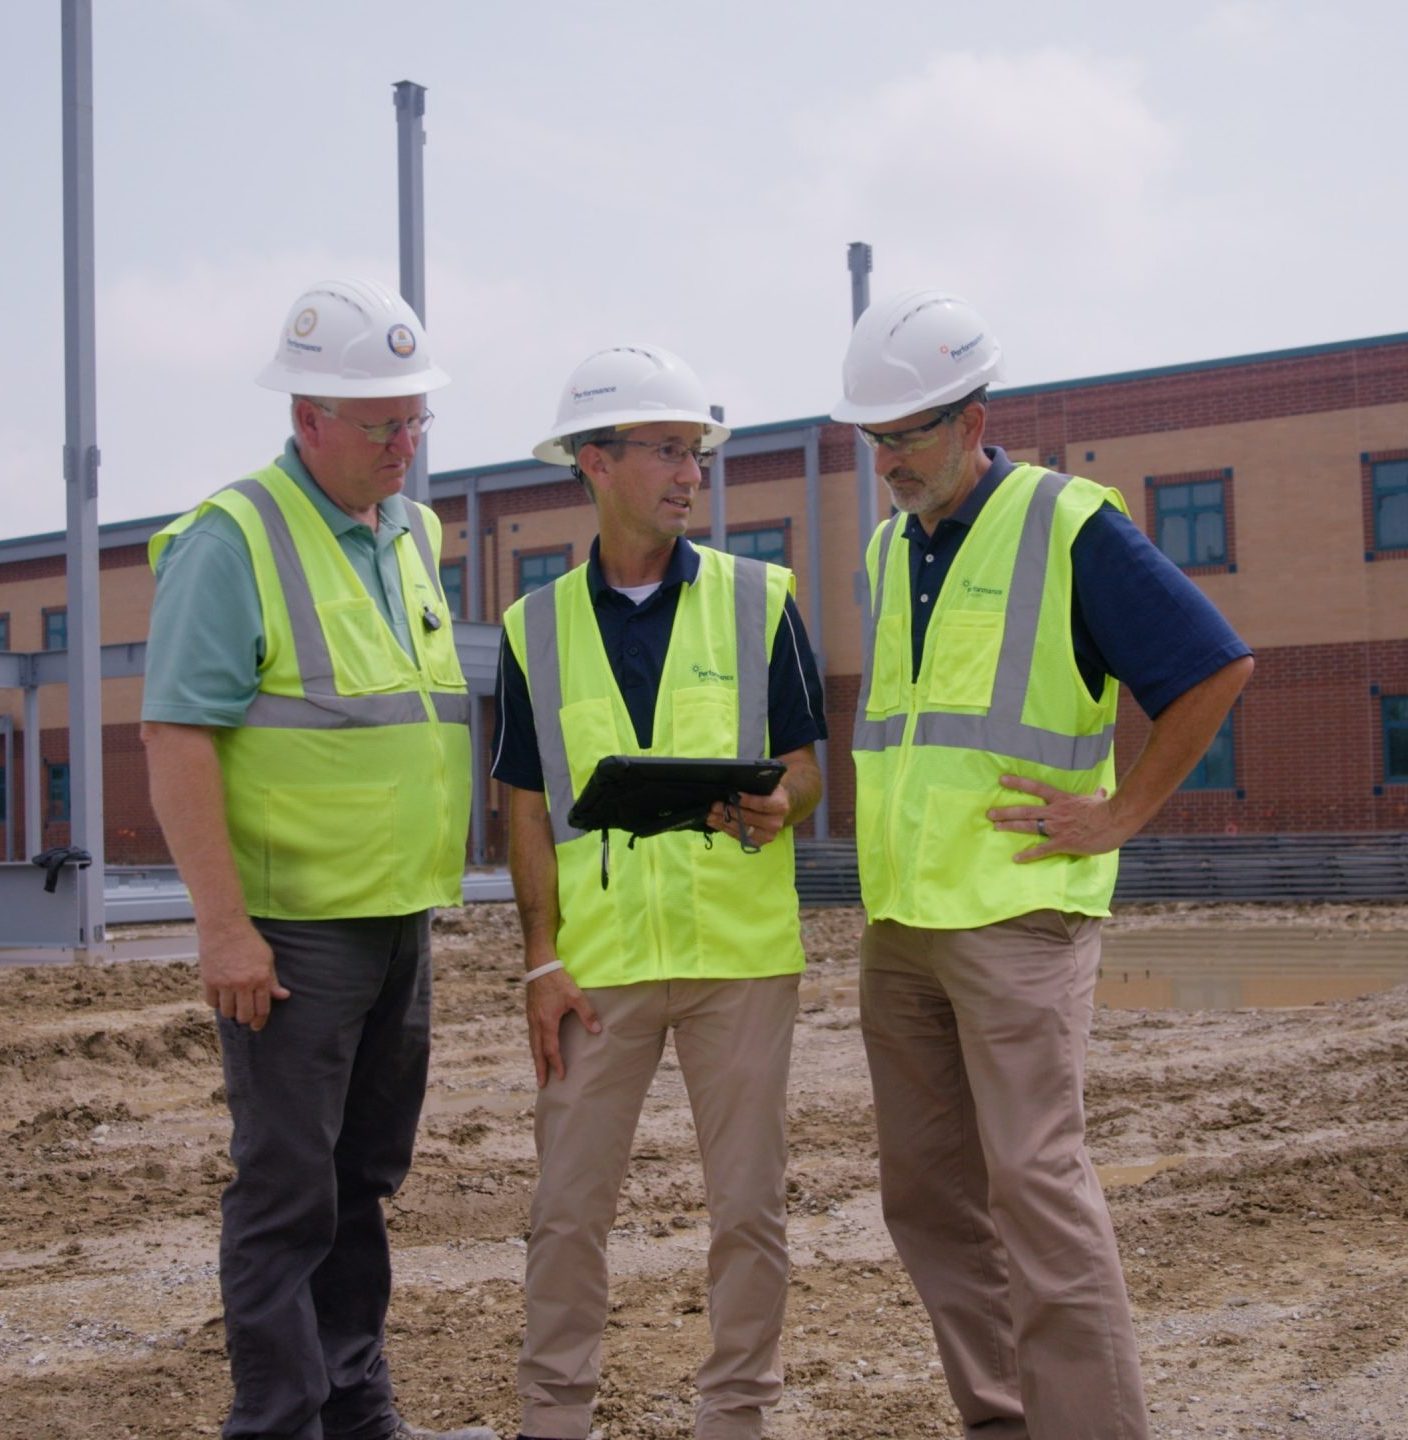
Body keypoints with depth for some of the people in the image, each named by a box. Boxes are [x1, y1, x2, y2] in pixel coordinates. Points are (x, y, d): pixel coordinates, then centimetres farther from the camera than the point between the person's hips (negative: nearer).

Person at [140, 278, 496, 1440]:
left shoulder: (415, 537, 13)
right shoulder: (232, 540, -10)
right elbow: (178, 735, -16)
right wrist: (223, 921, -21)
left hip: (402, 919, 7)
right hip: (292, 929, -7)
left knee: (364, 1179, 15)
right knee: (287, 1190, -2)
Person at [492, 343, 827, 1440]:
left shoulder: (759, 600, 4)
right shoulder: (537, 629, 6)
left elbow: (806, 768, 4)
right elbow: (530, 811, 7)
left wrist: (776, 808, -19)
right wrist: (543, 960, -2)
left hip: (740, 948, 0)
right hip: (600, 959, 1)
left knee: (748, 1207, 5)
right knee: (569, 1207, 4)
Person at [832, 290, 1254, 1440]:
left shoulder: (1069, 527, -8)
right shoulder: (891, 549, 14)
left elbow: (1219, 667, -11)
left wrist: (1120, 815, -11)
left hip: (1016, 916, -8)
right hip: (897, 919, 8)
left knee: (1035, 1180, -10)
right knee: (929, 1190, 10)